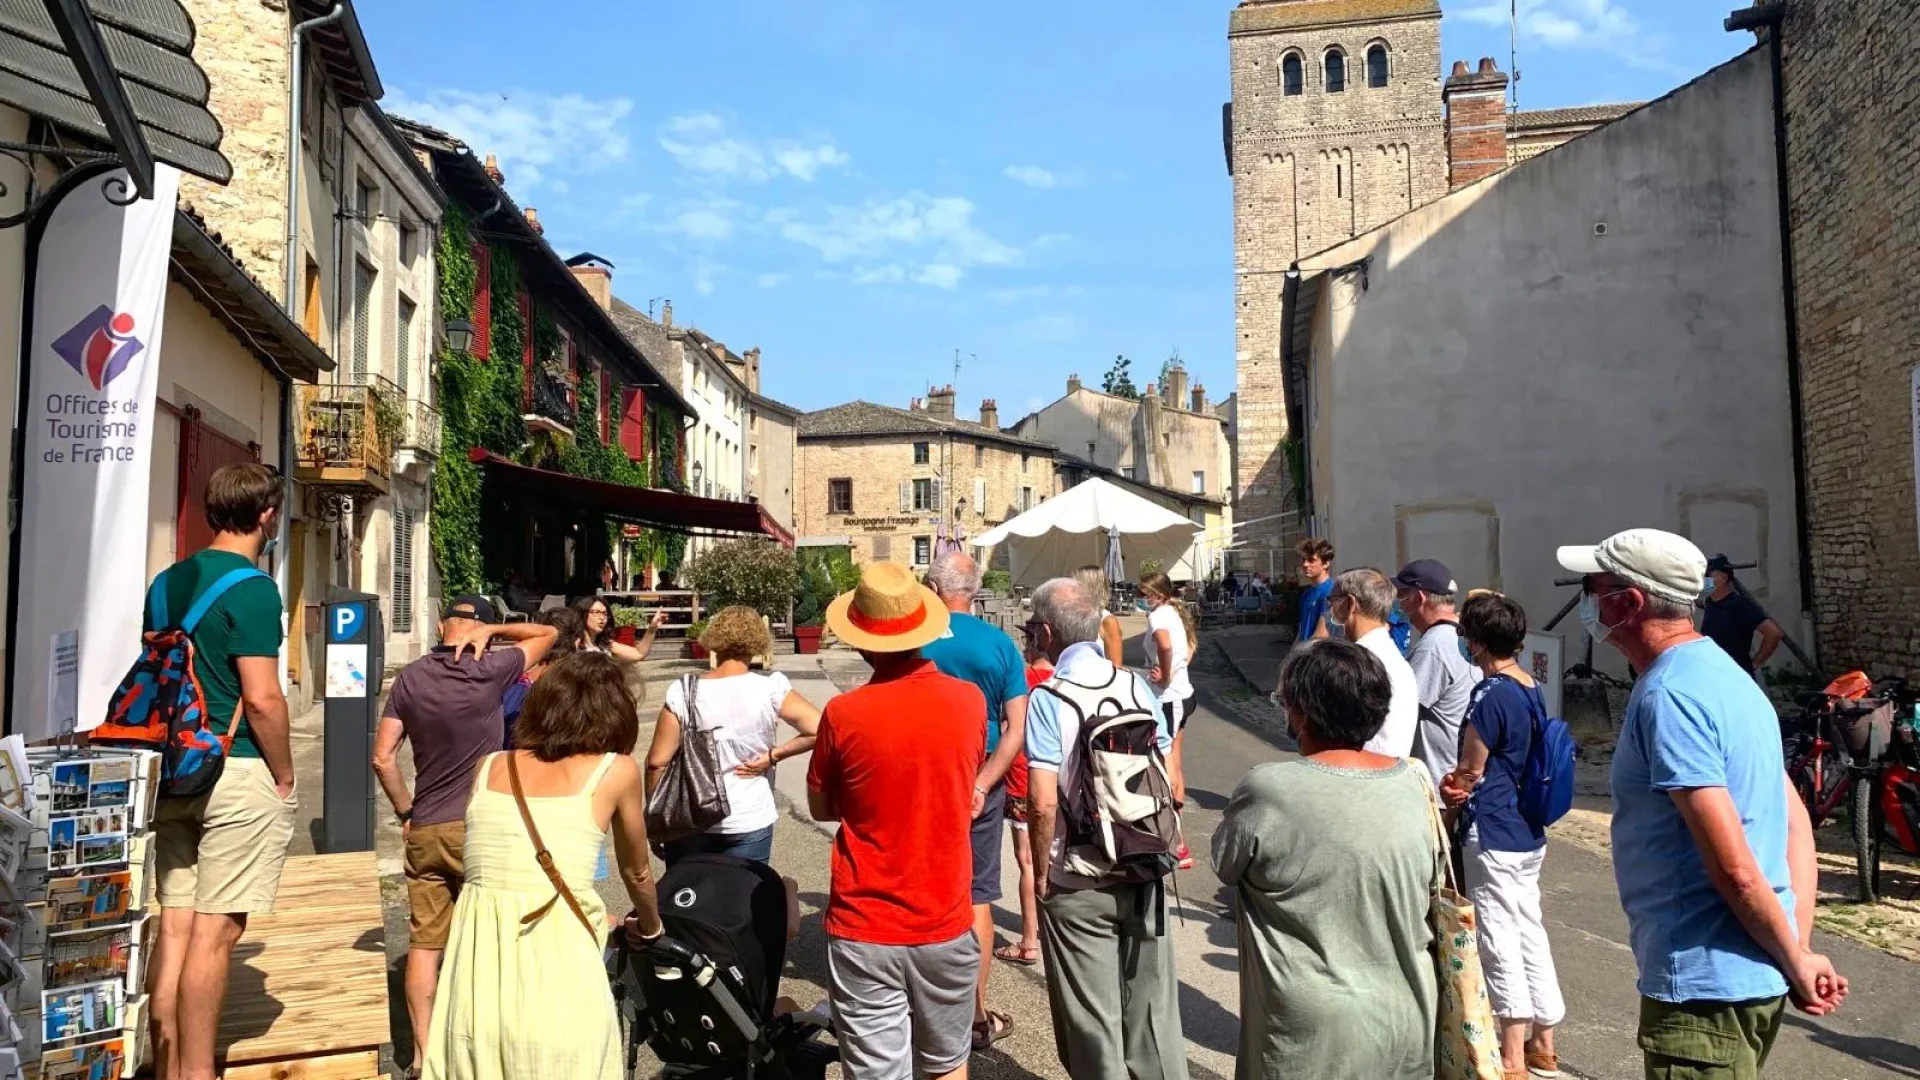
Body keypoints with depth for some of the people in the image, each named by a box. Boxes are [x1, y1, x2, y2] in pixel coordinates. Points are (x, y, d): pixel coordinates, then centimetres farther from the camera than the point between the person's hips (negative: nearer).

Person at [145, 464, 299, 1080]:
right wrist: (285, 776, -7)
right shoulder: (252, 588, -14)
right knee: (216, 930, -1)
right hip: (238, 773, -8)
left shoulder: (167, 582, 11)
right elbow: (261, 698, -19)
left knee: (176, 921, 11)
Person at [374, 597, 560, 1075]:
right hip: (478, 829, -4)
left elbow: (382, 757, 2)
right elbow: (549, 632, 1)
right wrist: (492, 630, -4)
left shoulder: (410, 677, 1)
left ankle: (422, 1052, 14)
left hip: (424, 829, 4)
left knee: (424, 943, 9)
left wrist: (405, 812, 11)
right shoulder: (490, 672, -11)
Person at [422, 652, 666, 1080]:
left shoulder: (488, 768, 12)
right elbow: (637, 874, 18)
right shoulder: (616, 770, 3)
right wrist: (650, 927, 39)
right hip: (557, 959, -3)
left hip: (477, 959, 4)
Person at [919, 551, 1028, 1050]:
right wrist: (981, 786, -13)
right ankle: (976, 1014, 19)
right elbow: (1017, 731, -11)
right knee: (977, 898, 11)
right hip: (981, 783, 1)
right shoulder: (1001, 645, -6)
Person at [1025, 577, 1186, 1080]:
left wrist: (1040, 873, -6)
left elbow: (1043, 803, -19)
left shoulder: (1048, 699, -14)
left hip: (1077, 885, -4)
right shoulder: (1137, 686, -1)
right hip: (1143, 875, 4)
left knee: (1093, 1018, 11)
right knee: (1152, 1005, 17)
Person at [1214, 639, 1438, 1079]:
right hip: (1406, 1017, 5)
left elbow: (1225, 865, -3)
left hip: (1315, 1030, -4)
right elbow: (1431, 881, 8)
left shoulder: (1267, 790, -20)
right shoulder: (1413, 783, -5)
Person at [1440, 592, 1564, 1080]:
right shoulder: (1533, 691, 7)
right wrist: (1464, 784, 7)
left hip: (1493, 836, -9)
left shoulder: (1490, 694, -19)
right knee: (1529, 934, 16)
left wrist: (1451, 787, 8)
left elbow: (1469, 772, -11)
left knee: (1501, 944, 0)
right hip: (1527, 833, 9)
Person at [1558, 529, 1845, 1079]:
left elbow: (1734, 869, -24)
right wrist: (1802, 950, 7)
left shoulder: (1667, 695, -21)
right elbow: (1797, 826, 11)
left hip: (1704, 987, -9)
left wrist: (1797, 965, -10)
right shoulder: (1722, 672, 9)